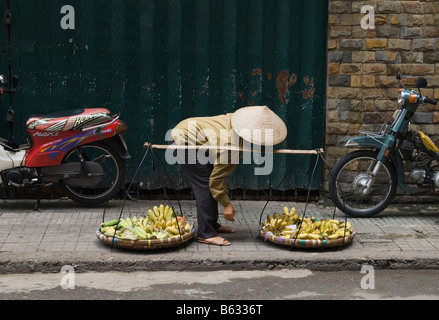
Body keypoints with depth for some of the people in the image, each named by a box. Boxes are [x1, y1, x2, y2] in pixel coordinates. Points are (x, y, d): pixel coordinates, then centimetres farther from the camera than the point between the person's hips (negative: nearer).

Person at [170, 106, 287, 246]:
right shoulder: (232, 146, -31)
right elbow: (217, 178, -24)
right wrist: (227, 204, -17)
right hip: (184, 142, -10)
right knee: (205, 186, -12)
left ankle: (212, 225, 25)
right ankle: (205, 234, -9)